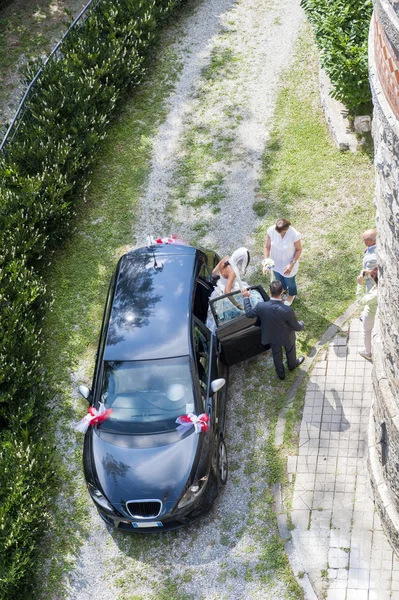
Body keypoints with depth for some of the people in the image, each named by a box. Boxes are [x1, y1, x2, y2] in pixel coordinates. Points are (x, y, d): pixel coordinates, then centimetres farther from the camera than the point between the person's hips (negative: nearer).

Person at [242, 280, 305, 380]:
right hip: (287, 337, -2)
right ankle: (292, 365, 63)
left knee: (276, 354, 30)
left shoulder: (261, 306, -34)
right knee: (290, 350, 32)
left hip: (271, 336, 2)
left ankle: (281, 373, 54)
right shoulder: (287, 310, -40)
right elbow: (296, 327, -23)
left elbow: (249, 314, -11)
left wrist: (246, 298, 3)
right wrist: (302, 324, 2)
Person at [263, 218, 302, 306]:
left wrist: (292, 264, -24)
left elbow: (299, 250, -18)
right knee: (278, 278, 34)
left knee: (289, 281, 26)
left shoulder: (294, 235, -36)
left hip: (288, 264, -3)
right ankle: (282, 288, 70)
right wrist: (266, 261, -25)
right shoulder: (271, 230, -29)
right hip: (275, 262, 3)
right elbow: (267, 247, -15)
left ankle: (291, 294, 61)